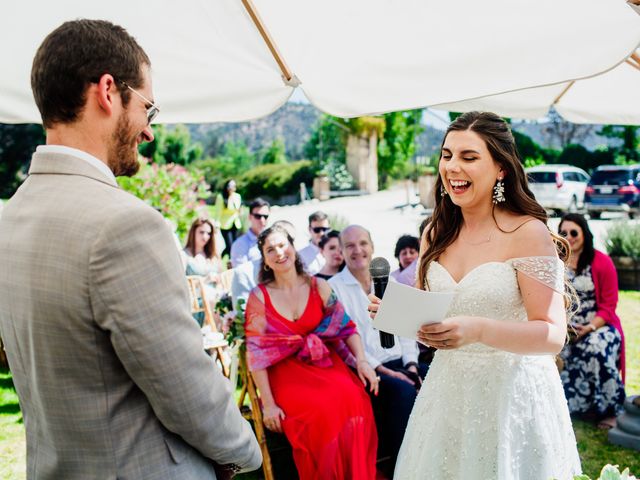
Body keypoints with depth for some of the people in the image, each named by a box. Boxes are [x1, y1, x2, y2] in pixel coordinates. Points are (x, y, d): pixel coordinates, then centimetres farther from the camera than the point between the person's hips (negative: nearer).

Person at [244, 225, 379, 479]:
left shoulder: (319, 287, 3)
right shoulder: (259, 297, -4)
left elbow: (346, 327, 6)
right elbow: (256, 351, -7)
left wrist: (361, 360, -11)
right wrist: (268, 403, -12)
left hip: (324, 361, 2)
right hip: (285, 368, -2)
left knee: (354, 399, -26)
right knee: (321, 410, -29)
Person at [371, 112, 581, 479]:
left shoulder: (528, 232, -14)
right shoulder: (435, 235, 3)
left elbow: (554, 335, -18)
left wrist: (478, 330, -33)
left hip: (514, 393, -5)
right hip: (448, 393, 5)